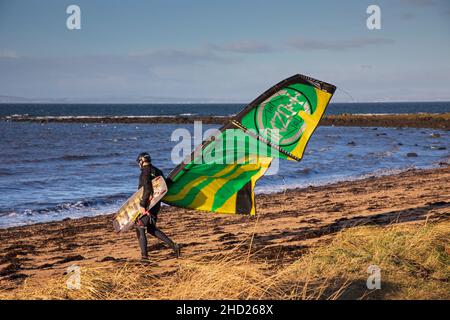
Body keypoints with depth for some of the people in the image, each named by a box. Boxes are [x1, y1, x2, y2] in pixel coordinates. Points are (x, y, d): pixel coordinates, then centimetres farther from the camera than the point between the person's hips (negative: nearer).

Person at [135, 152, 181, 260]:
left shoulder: (145, 173, -15)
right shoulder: (157, 171, 10)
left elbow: (147, 190, -26)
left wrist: (142, 205, -25)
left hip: (147, 204, -8)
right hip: (156, 204, 8)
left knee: (140, 229, 2)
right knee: (151, 229, 18)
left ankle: (144, 255, -3)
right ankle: (173, 245, 9)